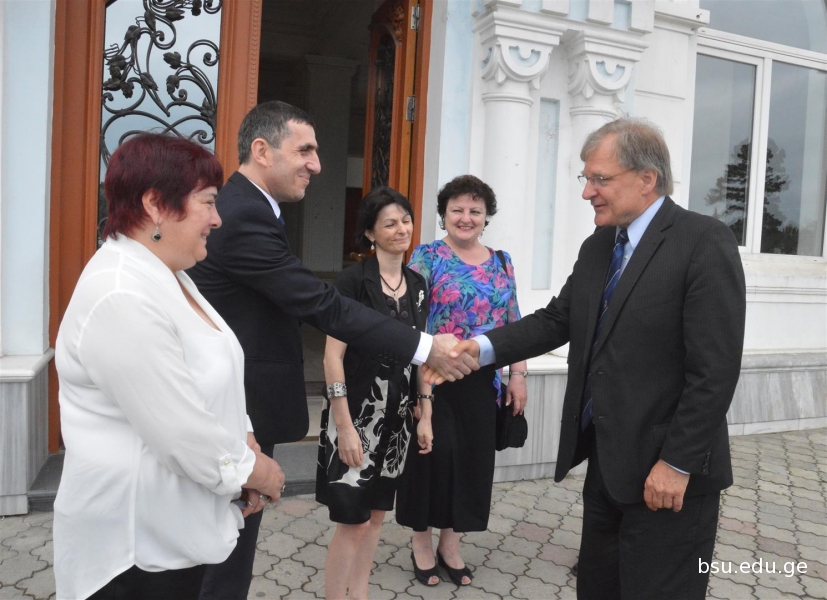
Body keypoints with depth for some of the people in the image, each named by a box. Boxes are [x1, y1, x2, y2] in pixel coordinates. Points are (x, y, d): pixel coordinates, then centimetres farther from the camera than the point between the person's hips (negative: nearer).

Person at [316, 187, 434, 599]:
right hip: (357, 414, -6)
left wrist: (425, 415, 10)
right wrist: (344, 425, -18)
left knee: (376, 513, 16)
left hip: (397, 417, 6)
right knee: (354, 521, -1)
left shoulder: (417, 284, 7)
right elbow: (333, 354, -15)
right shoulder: (354, 279, -12)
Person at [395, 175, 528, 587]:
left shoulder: (501, 262, 10)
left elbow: (514, 324, 11)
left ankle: (450, 542, 28)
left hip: (482, 382, 4)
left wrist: (518, 374, 6)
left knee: (473, 456, 9)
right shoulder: (427, 257, -3)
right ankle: (422, 539, 24)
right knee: (433, 453, 2)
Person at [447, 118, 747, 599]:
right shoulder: (597, 247, 9)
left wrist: (677, 464, -18)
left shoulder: (704, 242, -14)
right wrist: (485, 347, -8)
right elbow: (556, 320, 6)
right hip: (607, 460, 7)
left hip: (667, 470, -7)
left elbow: (715, 368, -18)